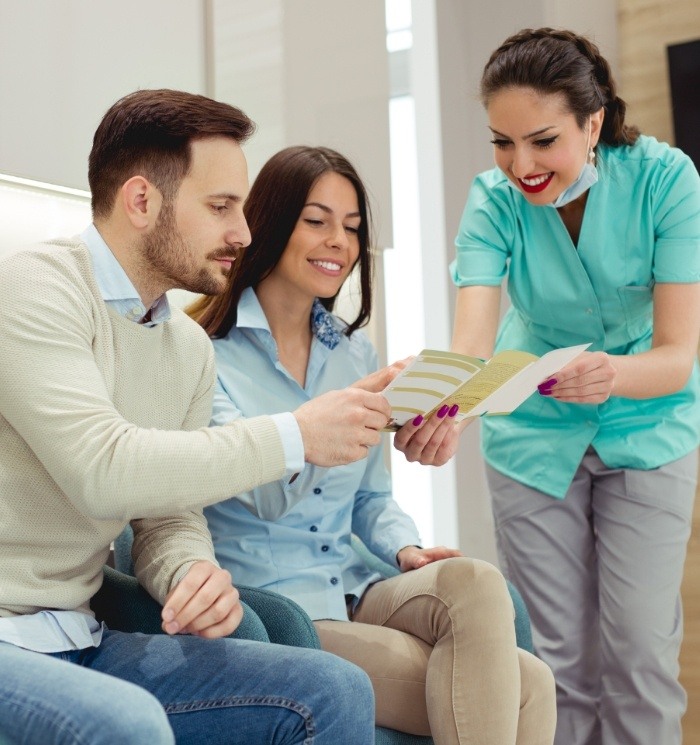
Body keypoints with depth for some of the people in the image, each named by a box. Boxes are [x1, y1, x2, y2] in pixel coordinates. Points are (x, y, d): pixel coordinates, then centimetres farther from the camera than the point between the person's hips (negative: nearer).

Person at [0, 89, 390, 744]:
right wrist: (295, 436, -20)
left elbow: (168, 517, 11)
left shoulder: (190, 347, 10)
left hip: (80, 642, 7)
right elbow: (102, 470, -26)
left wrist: (194, 574, -13)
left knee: (335, 691, -7)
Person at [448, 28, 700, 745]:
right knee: (562, 656, 6)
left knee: (639, 650, -2)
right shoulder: (495, 200, -18)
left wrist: (615, 374, -49)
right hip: (534, 433, 1)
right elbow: (470, 343, -32)